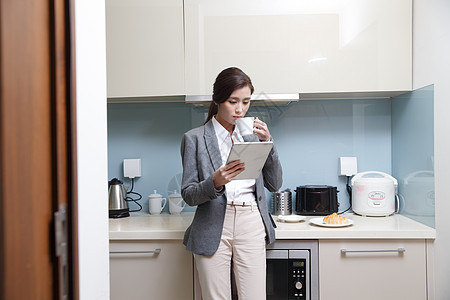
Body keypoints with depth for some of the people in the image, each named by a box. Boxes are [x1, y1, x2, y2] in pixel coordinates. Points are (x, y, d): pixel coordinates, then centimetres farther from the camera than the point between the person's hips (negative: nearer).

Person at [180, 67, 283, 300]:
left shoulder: (252, 134, 11)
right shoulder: (194, 138, 1)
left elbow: (274, 184, 8)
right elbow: (188, 195, -1)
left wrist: (267, 142, -3)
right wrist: (215, 182, -21)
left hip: (251, 225, 3)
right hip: (213, 228, -2)